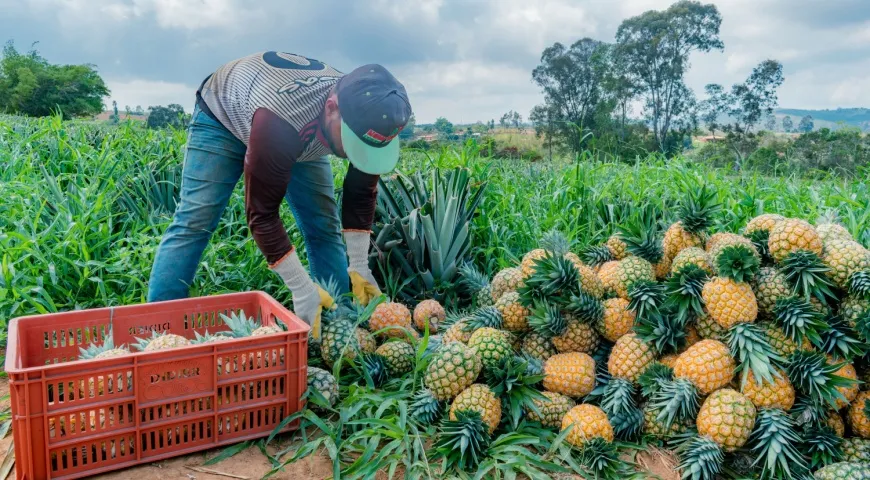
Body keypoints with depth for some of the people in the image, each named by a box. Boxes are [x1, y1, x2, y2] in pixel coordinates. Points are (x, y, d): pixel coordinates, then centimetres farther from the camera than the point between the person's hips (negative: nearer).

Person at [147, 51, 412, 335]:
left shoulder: (366, 116, -28)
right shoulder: (279, 119, -46)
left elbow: (361, 192, -13)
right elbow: (261, 214, -38)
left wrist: (359, 267, -19)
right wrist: (303, 290, -38)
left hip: (302, 132, 5)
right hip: (221, 115, -4)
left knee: (325, 227, -5)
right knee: (194, 222, -15)